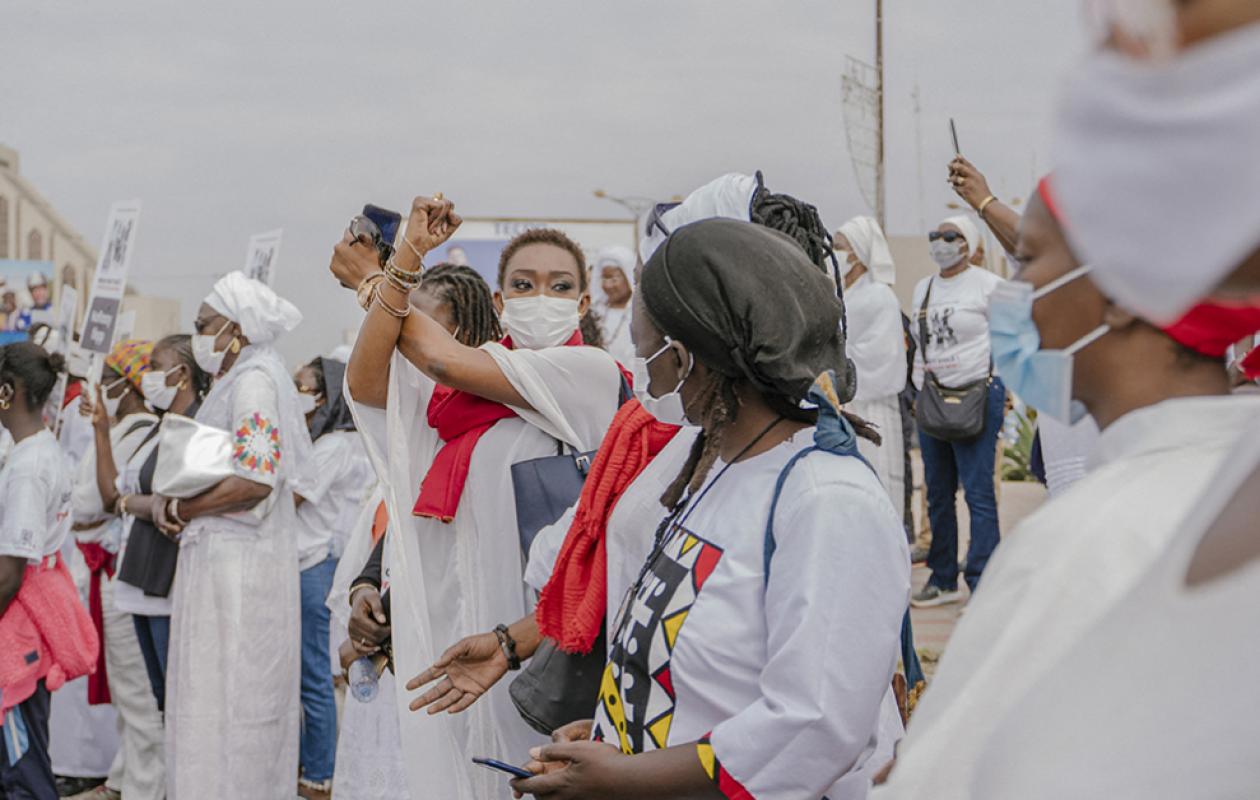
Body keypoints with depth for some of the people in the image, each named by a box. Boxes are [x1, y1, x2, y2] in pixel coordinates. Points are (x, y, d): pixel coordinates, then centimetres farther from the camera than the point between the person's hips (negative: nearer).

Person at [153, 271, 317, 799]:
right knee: (206, 695, 12)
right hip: (215, 557, 9)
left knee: (223, 699, -5)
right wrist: (164, 502, 1)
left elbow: (254, 479, -23)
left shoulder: (254, 380, -12)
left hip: (238, 565, -9)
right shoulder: (232, 380, 17)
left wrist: (175, 508, -13)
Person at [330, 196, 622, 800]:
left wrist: (372, 280, 4)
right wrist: (406, 258, -5)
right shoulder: (479, 366, 13)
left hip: (542, 608, -5)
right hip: (462, 599, 5)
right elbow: (366, 384, -3)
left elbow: (446, 361, -10)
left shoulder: (590, 370, -3)